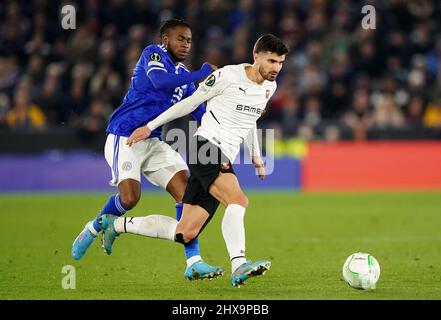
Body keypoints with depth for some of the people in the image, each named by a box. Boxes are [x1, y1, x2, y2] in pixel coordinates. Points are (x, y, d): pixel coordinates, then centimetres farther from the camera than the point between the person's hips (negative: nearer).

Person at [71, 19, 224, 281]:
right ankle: (94, 229, 12)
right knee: (130, 197, -21)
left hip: (153, 142, 8)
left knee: (186, 189, -9)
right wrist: (202, 73, -24)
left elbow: (201, 113, 14)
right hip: (124, 138, -8)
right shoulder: (154, 54, -8)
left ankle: (194, 263, -12)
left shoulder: (185, 77, 16)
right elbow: (161, 81, -29)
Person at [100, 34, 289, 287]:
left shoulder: (269, 87, 14)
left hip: (223, 159, 7)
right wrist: (151, 126, 4)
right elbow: (191, 102, 1)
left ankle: (117, 224, 17)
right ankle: (239, 266, -42)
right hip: (206, 144, -7)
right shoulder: (228, 75, -8)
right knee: (238, 200, -31)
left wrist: (256, 155, 31)